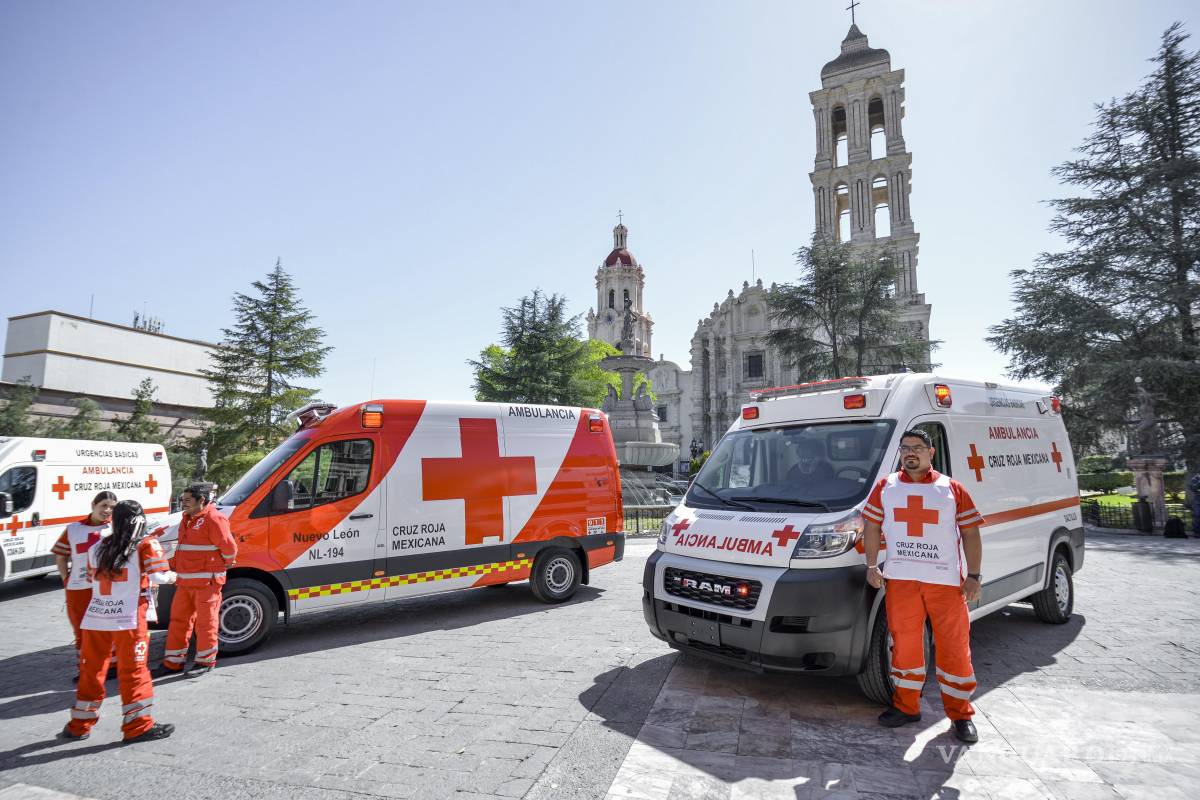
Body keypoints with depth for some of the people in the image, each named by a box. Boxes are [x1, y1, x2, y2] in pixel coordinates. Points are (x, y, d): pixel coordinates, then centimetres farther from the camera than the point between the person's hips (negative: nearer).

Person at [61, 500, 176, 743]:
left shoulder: (97, 547, 11)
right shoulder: (146, 545, -7)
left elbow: (93, 579, 16)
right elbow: (158, 576, -14)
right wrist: (172, 576, 6)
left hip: (95, 618, 5)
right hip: (128, 618, -5)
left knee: (92, 670, 18)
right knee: (133, 671, 2)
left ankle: (79, 725, 29)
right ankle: (138, 726, 7)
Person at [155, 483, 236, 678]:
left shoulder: (213, 519, -16)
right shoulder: (187, 519, 15)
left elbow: (229, 547, -18)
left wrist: (223, 565, -2)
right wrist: (179, 574, 19)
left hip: (206, 581, -9)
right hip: (185, 581, 9)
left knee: (206, 621, 1)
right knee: (178, 619, 15)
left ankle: (206, 661, 13)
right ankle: (173, 662, 26)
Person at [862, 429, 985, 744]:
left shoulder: (952, 489, 5)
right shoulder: (886, 487, 8)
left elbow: (970, 532, 5)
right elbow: (871, 526, 10)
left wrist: (973, 575, -2)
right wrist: (872, 566, 3)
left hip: (946, 580, -1)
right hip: (900, 578, 1)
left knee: (954, 646, 4)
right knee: (905, 643, 8)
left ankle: (960, 713, 19)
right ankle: (906, 706, 22)